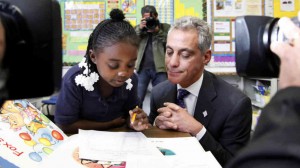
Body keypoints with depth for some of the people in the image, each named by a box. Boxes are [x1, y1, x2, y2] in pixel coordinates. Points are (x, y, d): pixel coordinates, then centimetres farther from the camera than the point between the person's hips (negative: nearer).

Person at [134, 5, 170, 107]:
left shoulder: (165, 27, 10)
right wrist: (140, 28, -7)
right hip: (142, 68, 2)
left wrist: (158, 31, -10)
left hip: (160, 68, -1)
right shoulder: (139, 28, 16)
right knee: (137, 98, 2)